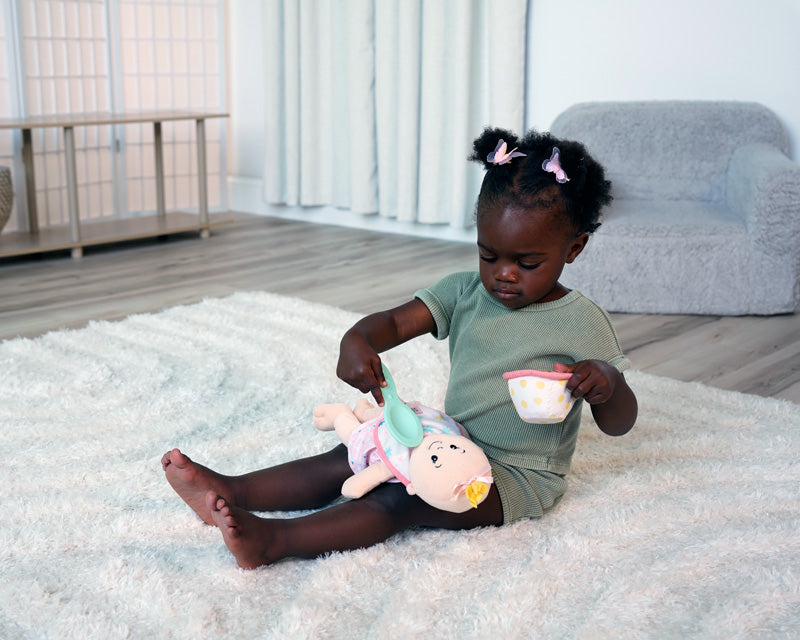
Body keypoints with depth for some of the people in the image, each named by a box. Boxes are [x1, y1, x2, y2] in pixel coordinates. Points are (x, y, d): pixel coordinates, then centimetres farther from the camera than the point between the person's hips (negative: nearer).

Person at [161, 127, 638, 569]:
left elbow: (618, 424, -7)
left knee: (404, 498, -28)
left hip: (518, 477, -6)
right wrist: (358, 341, -30)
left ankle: (273, 540, -38)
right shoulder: (464, 292, 4)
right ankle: (230, 492, -14)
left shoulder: (581, 323, -9)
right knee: (350, 459, -9)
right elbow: (396, 322, -6)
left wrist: (607, 384, -31)